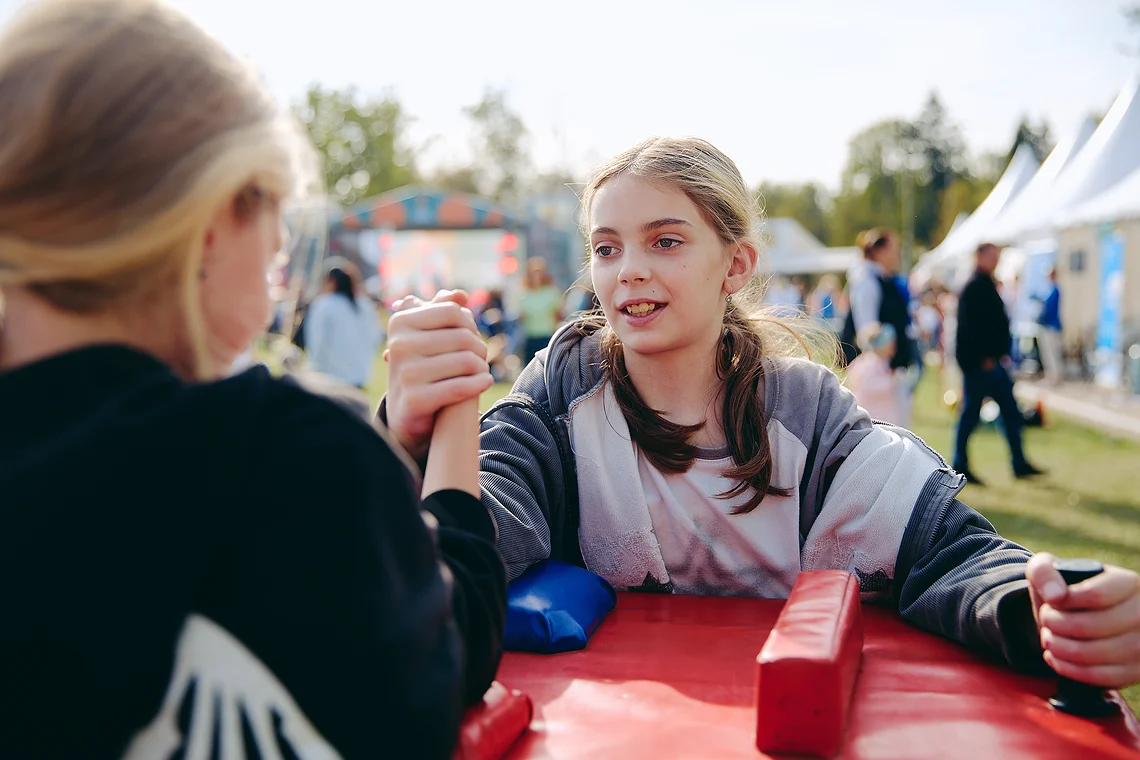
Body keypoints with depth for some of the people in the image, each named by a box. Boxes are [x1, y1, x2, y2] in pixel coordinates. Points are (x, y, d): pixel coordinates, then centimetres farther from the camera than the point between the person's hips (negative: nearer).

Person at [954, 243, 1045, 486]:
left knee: (1010, 411, 10)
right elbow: (972, 325, -20)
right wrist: (985, 356, -20)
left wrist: (1002, 352, 13)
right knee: (971, 413, -3)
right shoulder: (974, 288, -12)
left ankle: (1019, 463, 15)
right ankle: (960, 466, 5)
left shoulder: (987, 286, 18)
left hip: (992, 361, 10)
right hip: (978, 362, -10)